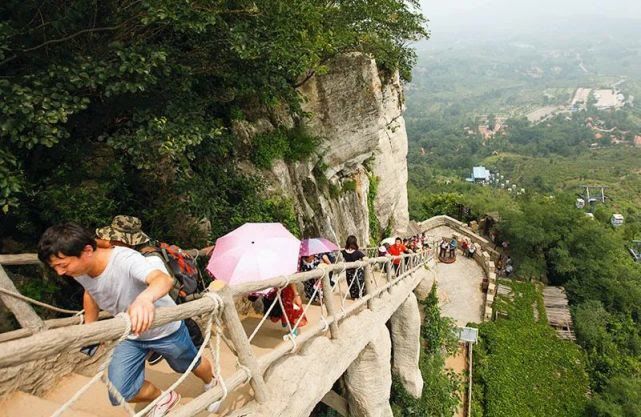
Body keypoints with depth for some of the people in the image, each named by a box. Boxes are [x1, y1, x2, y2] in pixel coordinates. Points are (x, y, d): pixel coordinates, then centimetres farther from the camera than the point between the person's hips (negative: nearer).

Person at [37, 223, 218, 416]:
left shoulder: (125, 259, -38)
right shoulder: (80, 271, -17)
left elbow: (164, 279, -57)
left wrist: (145, 298, -78)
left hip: (165, 329, -5)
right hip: (130, 336, 5)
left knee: (190, 365, 19)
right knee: (119, 394, -3)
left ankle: (212, 385, 56)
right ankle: (165, 399, 29)